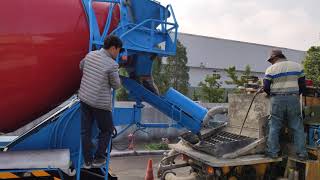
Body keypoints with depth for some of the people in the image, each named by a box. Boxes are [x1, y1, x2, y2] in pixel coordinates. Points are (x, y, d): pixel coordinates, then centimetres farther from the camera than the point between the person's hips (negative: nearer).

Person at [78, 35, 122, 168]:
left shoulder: (90, 55, 2)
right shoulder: (112, 65, -18)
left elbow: (81, 66, 23)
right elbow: (116, 86, -7)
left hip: (84, 98, 6)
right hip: (100, 103, -6)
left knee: (85, 130, 14)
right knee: (106, 130, 16)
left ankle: (87, 161, 22)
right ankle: (98, 158, 20)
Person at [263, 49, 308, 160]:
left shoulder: (271, 69, -2)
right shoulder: (297, 66, 7)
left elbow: (266, 87, -4)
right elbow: (303, 85, 8)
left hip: (277, 100, -2)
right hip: (294, 99, 2)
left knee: (274, 127, 8)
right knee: (298, 127, 9)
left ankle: (273, 152, 11)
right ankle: (302, 153, 10)